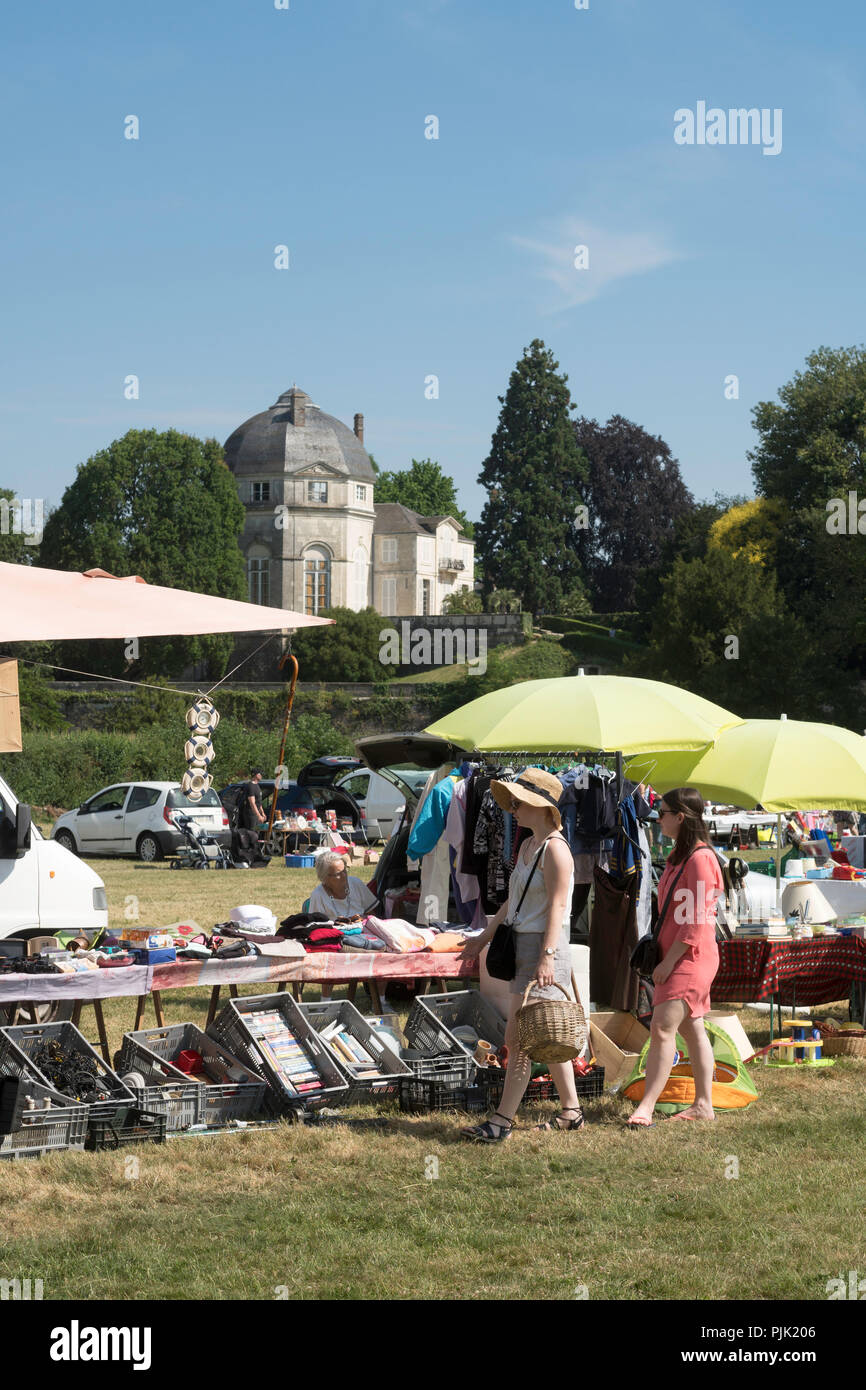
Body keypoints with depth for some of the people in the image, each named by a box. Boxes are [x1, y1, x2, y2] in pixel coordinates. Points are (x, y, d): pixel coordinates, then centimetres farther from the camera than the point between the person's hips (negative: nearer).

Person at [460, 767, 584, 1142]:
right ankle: (571, 1112, 22)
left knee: (518, 1039, -9)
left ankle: (502, 1121, -7)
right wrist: (484, 937, 24)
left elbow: (557, 907, -18)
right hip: (522, 945, 10)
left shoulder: (555, 848, -12)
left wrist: (547, 957, -24)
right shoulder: (527, 846, 16)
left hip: (544, 947, -10)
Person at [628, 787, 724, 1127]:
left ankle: (646, 1107, -15)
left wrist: (669, 960, -18)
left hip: (691, 958, -10)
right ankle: (703, 1104, 15)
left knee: (662, 1028, -14)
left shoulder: (700, 859, -16)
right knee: (691, 1030, 11)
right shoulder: (678, 856, 16)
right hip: (675, 956, 10)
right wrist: (662, 956, 18)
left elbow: (695, 920, -19)